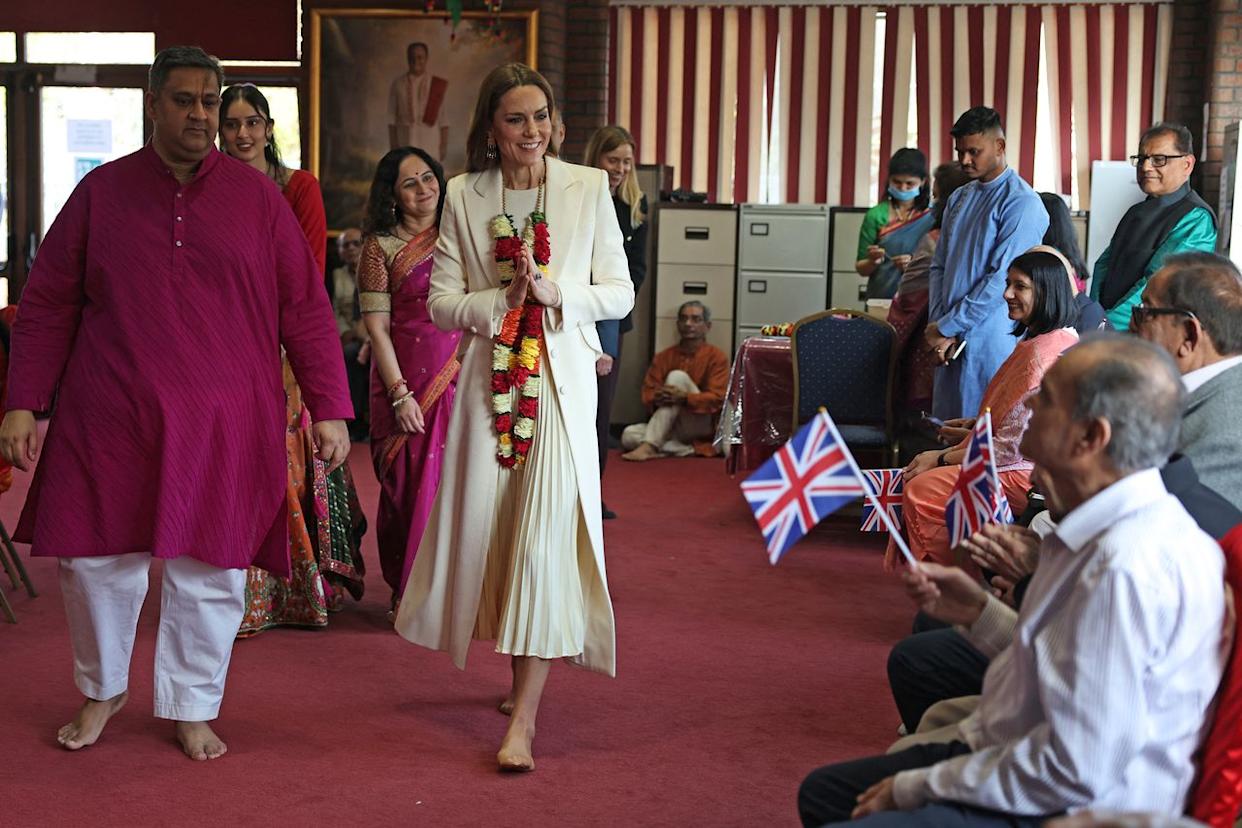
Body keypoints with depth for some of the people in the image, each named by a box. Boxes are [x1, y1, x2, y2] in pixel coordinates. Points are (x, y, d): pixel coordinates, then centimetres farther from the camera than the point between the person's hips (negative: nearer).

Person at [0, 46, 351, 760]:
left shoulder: (258, 198, 4)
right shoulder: (101, 192, 5)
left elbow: (306, 311, 4)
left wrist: (329, 409, -1)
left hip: (225, 426, 0)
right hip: (110, 420, 1)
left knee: (210, 568, 5)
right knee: (96, 559, 6)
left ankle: (193, 708, 24)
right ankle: (101, 691, 31)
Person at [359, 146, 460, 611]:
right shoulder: (381, 246, 0)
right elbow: (377, 328, -4)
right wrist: (400, 394, -10)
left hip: (460, 376, 3)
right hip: (406, 378, -3)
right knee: (410, 484, 1)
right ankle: (408, 594, 14)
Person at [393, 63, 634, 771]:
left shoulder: (589, 188, 2)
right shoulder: (464, 197, 5)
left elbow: (620, 293, 3)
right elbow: (441, 302, 3)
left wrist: (554, 293, -14)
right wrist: (504, 299, -14)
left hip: (563, 375, -2)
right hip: (489, 375, 2)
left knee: (546, 531, -12)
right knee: (488, 525, 5)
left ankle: (524, 716, -11)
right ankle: (522, 669, 28)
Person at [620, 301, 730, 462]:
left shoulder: (716, 357, -1)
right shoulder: (664, 357, 11)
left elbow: (717, 398, -12)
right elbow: (647, 394, 3)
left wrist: (684, 398, -28)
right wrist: (657, 398, -23)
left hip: (702, 425, -4)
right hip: (671, 429, 4)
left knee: (677, 376, -24)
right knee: (629, 435, -23)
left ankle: (648, 447, -34)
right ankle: (693, 450, -27)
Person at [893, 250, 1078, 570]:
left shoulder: (1044, 352, -21)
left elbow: (1013, 446, -22)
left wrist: (942, 458, -13)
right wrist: (976, 426, 13)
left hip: (1027, 475, -11)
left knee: (919, 490, -15)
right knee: (917, 481, 8)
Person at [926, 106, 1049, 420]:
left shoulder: (1021, 203, -10)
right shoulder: (959, 199, 15)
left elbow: (1001, 279, -16)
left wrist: (946, 327, -13)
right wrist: (937, 327, 0)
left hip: (992, 344, -7)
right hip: (951, 345, 7)